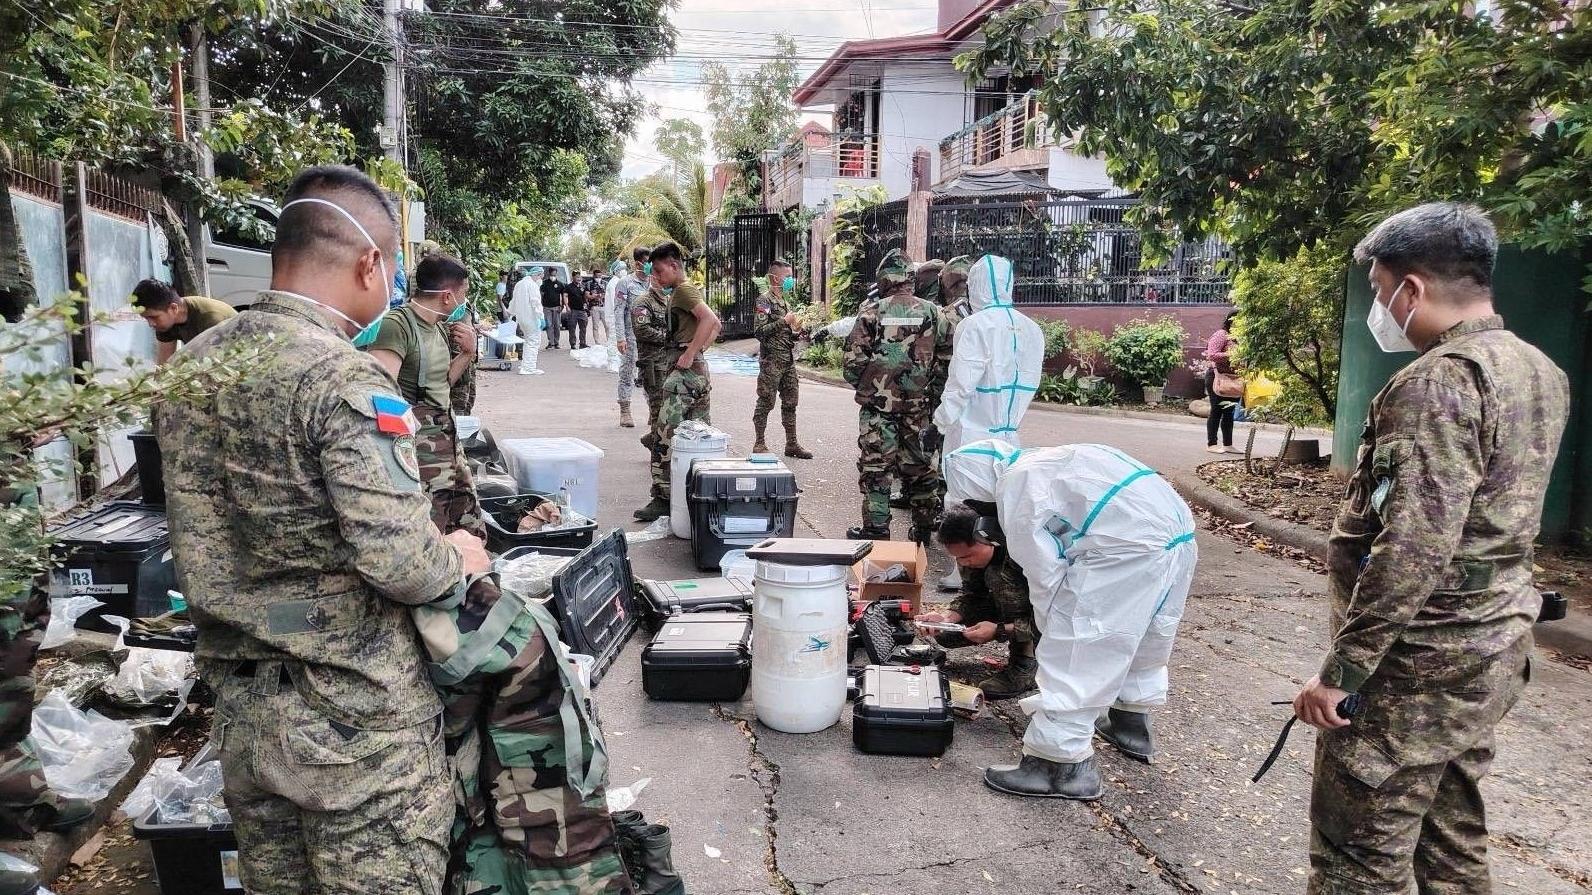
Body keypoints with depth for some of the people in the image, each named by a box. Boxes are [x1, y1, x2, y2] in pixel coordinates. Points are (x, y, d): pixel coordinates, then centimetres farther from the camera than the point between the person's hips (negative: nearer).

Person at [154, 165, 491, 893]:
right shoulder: (344, 378, -21)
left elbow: (204, 543, 10)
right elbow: (404, 567, -26)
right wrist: (459, 557, -6)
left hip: (240, 709, 8)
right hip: (354, 722, -7)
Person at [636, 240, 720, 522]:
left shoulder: (683, 290, -9)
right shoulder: (682, 292, 20)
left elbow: (709, 319, -25)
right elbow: (715, 325, 26)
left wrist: (689, 354, -22)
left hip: (684, 371, -10)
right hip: (698, 370, 10)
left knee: (665, 435, -11)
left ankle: (662, 498, -10)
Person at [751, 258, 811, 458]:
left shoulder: (786, 303, 19)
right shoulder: (764, 301, -7)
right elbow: (759, 331, -17)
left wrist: (797, 331, 5)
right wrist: (784, 322, -18)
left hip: (789, 361, 8)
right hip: (771, 361, -8)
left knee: (790, 403, 9)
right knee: (765, 403, -3)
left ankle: (791, 444, 15)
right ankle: (760, 444, 4)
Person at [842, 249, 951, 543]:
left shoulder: (872, 311, -7)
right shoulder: (931, 312, 2)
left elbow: (853, 358, -9)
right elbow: (946, 357, 4)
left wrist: (860, 385, 10)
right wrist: (932, 389, 15)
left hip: (878, 404, -3)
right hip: (919, 405, 3)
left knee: (874, 466, 5)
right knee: (920, 464, 14)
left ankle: (876, 529, 7)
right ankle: (924, 527, 23)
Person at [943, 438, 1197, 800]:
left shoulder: (1015, 486, -2)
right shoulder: (1046, 460, 25)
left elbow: (1044, 572, -3)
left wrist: (1051, 629, 11)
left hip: (1129, 547, -10)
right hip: (1176, 532, 10)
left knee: (1074, 656, -2)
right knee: (1141, 637, 28)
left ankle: (1062, 763, 4)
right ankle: (1132, 724, 47)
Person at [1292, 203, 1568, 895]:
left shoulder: (1440, 380, -20)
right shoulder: (1539, 371, 11)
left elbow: (1413, 549, -26)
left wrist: (1341, 669, -22)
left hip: (1422, 659, -10)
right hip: (1493, 645, 10)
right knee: (1451, 837, 21)